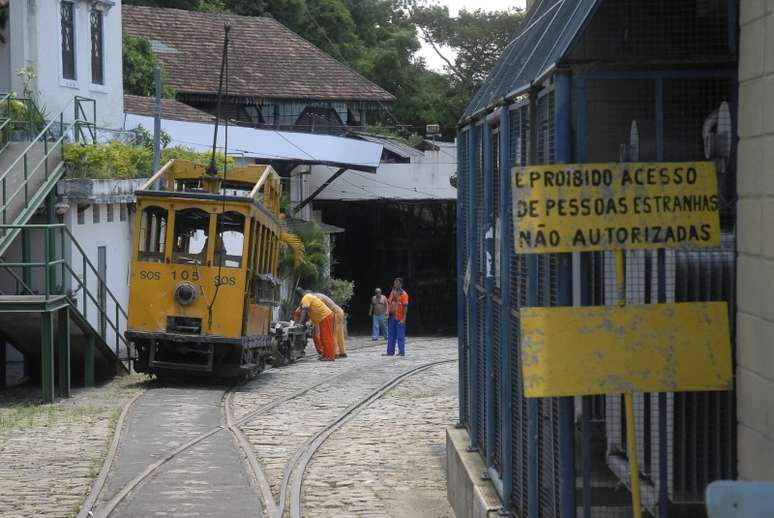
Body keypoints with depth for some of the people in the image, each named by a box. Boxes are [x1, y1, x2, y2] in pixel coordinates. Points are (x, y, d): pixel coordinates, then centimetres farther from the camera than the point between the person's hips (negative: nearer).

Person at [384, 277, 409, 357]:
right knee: (391, 335, 11)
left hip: (399, 318, -7)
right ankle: (390, 351, 16)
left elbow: (405, 307, -13)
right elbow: (389, 303, 16)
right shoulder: (392, 292, 11)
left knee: (400, 335, -2)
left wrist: (403, 319, -18)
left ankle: (401, 352, 3)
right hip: (392, 317, 7)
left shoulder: (403, 294, -9)